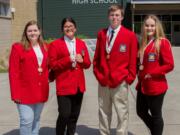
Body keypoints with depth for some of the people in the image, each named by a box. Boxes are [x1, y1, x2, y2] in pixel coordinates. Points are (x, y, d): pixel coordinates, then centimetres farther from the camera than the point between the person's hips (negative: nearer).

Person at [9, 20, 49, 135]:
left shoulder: (44, 47, 11)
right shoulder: (18, 47, -5)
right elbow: (13, 72, -8)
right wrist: (15, 93, -13)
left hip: (41, 91, 5)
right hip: (25, 91, -5)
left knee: (36, 119, 14)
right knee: (27, 120, -7)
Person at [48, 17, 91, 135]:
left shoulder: (81, 43, 11)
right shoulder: (55, 44, -2)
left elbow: (88, 64, 11)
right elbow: (52, 64, -9)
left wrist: (81, 60, -11)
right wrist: (68, 59, -18)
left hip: (78, 85, 5)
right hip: (64, 86, -5)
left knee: (74, 115, 12)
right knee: (64, 115, -9)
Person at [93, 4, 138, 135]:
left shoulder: (130, 35, -4)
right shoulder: (101, 34, 7)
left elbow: (133, 60, -3)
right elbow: (97, 56, 12)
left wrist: (130, 77, -5)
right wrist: (97, 73, 5)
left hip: (120, 81, -3)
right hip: (103, 80, 4)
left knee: (122, 113, 4)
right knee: (103, 112, 14)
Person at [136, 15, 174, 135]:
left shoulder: (163, 42, -11)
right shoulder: (144, 43, 11)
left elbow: (169, 65, -16)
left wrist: (152, 73, -17)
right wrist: (139, 72, 3)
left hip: (156, 86, -8)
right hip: (143, 85, 8)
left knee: (156, 115, 6)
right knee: (141, 111, 18)